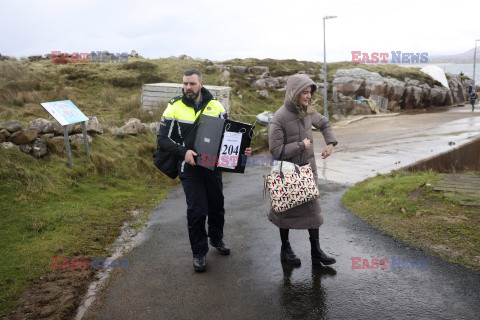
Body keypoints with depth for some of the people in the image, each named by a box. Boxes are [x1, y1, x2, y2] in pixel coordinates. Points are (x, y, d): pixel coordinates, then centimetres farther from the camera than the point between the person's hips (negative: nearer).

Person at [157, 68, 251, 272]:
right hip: (189, 167, -3)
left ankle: (216, 239, 41)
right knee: (196, 210, -2)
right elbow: (163, 139, -5)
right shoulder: (174, 107, -5)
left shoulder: (215, 105, 1)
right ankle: (199, 253, 17)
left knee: (217, 205, 15)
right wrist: (183, 152, -20)